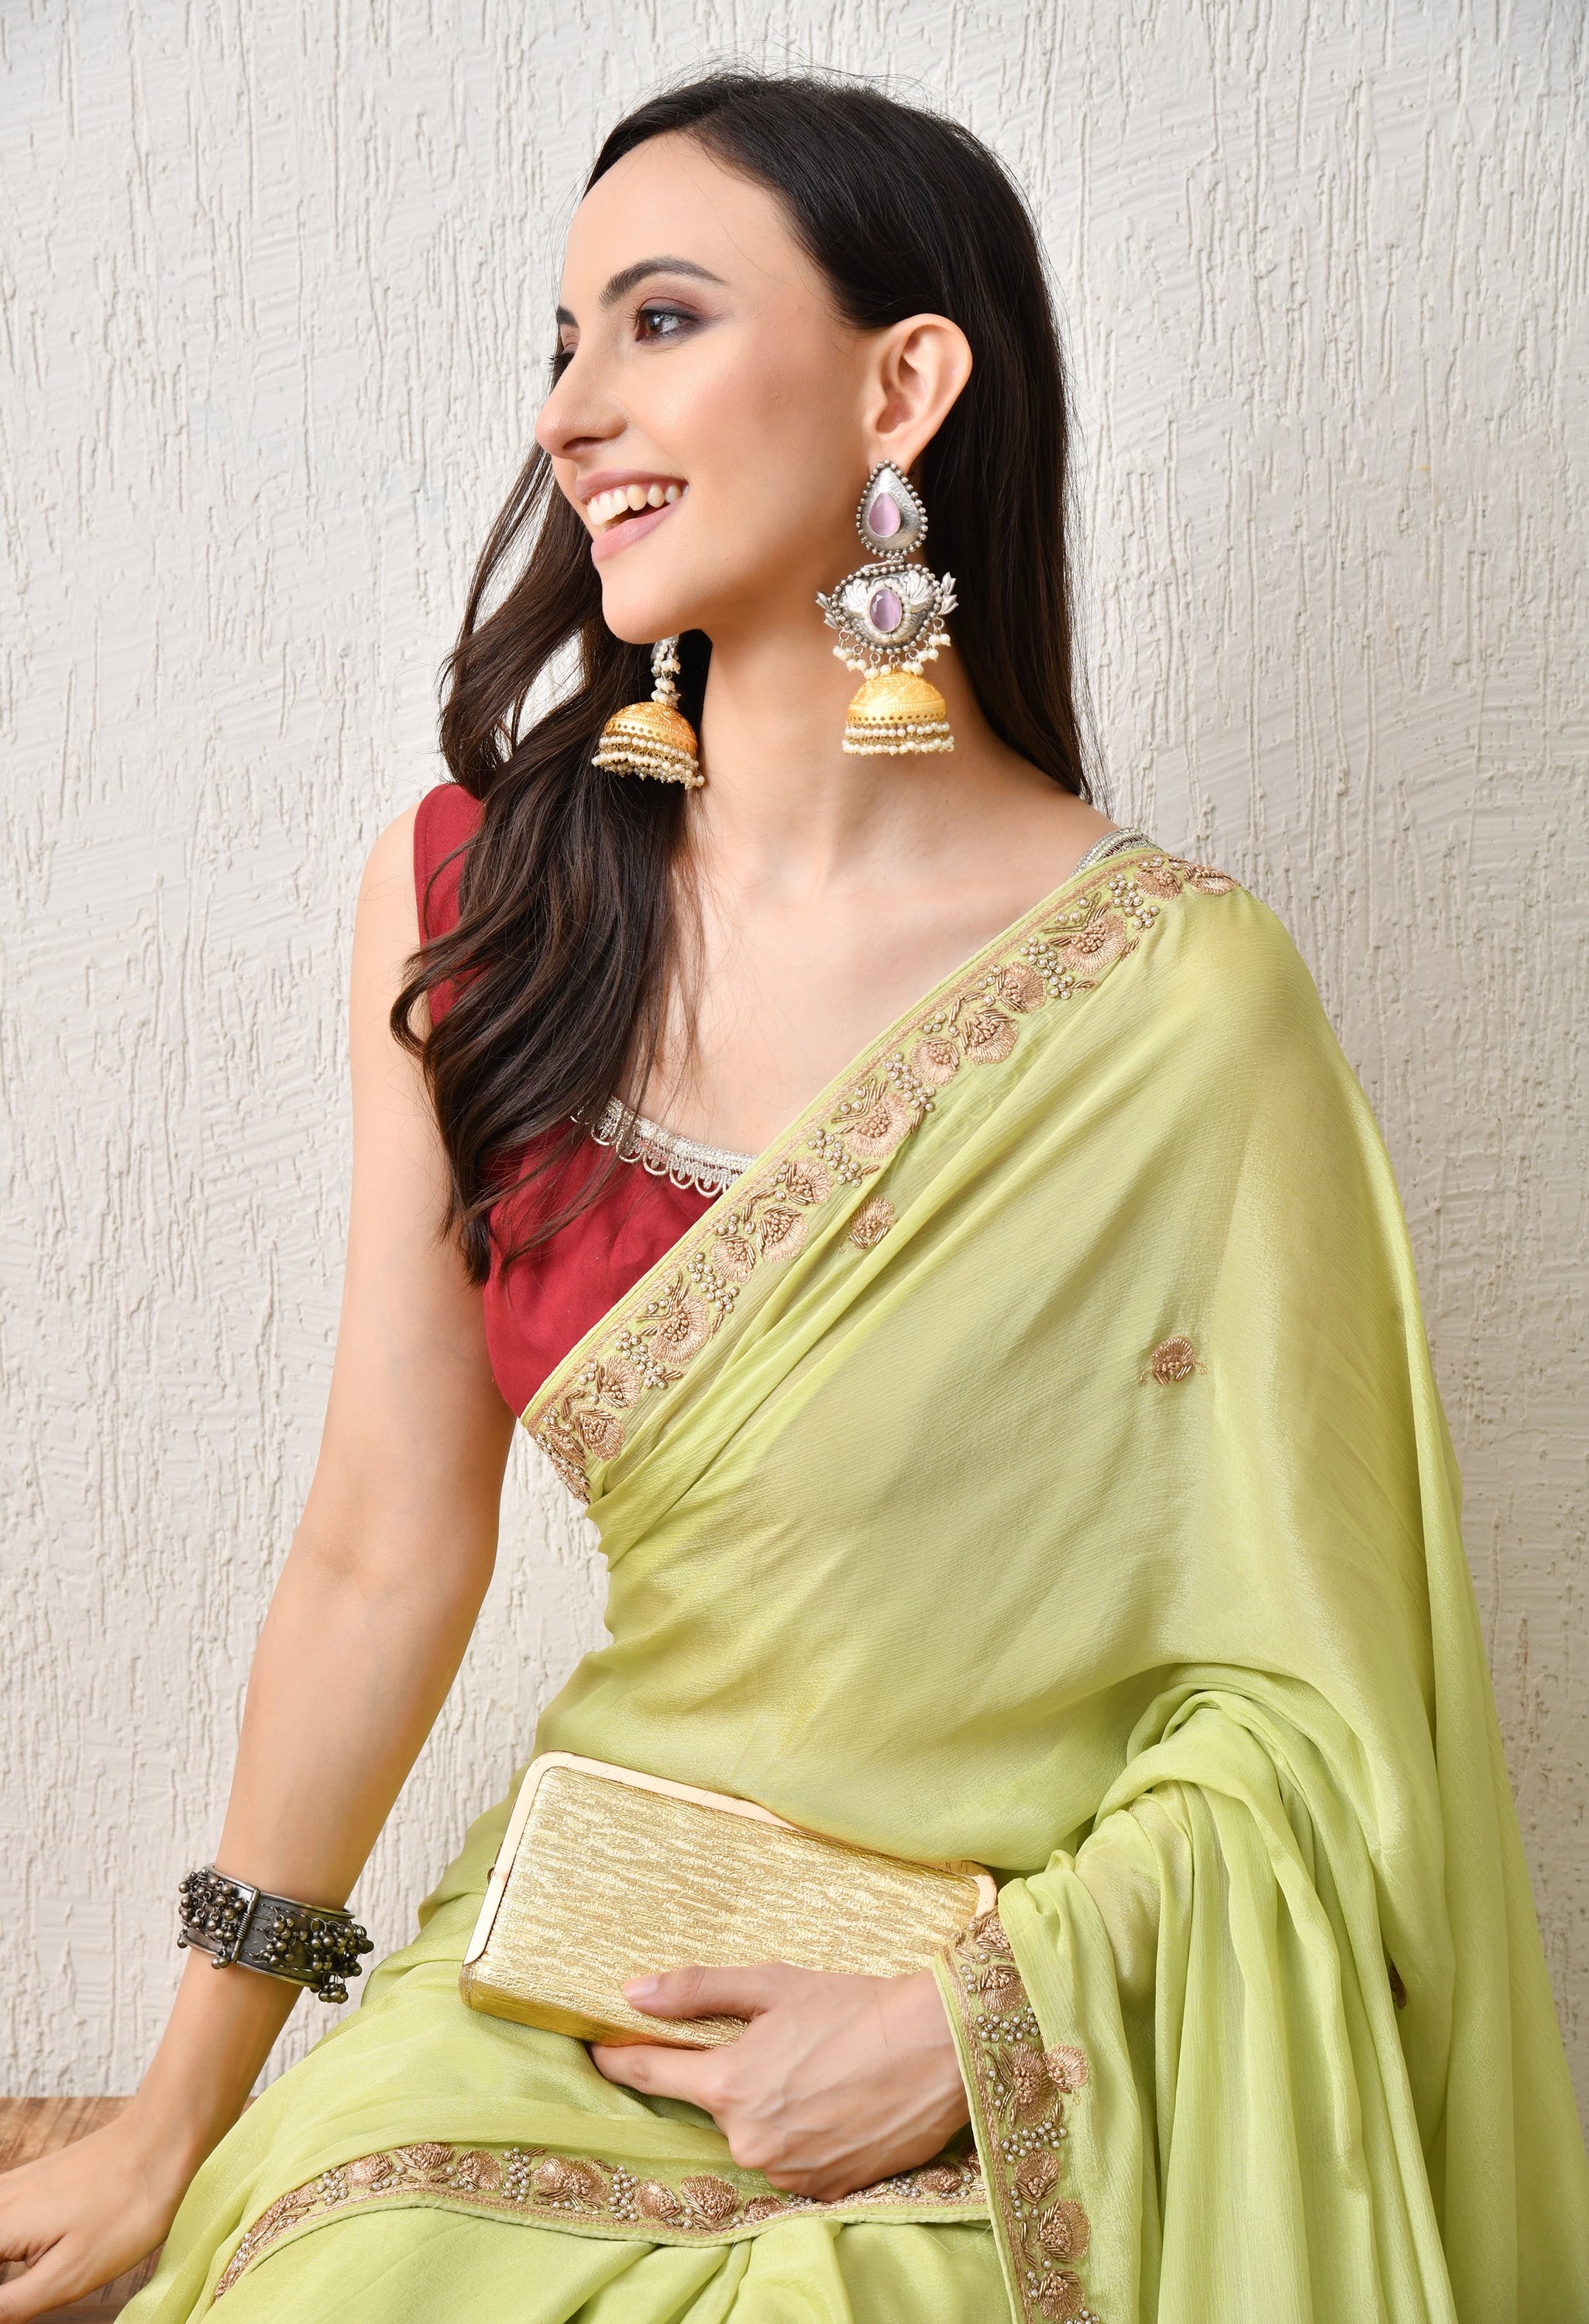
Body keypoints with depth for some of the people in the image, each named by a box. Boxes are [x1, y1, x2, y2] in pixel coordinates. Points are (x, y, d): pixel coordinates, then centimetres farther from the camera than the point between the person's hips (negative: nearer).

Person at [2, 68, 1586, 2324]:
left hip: (1037, 2039, -2)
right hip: (588, 1961, 3)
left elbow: (1305, 1710, -7)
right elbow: (382, 1553, 2)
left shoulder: (1183, 994, -13)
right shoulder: (467, 896, -2)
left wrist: (960, 2031, -15)